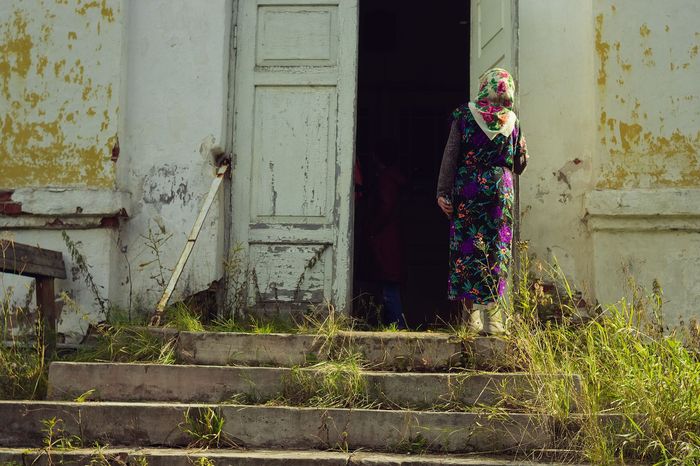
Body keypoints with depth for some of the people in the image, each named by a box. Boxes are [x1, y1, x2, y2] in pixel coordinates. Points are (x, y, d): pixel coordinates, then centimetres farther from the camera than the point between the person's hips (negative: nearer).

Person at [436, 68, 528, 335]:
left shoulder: (464, 115, 0)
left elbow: (450, 155, -4)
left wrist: (443, 192, -2)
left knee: (467, 250, 4)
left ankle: (472, 316, 4)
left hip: (467, 190, -1)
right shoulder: (512, 121, 5)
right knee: (496, 252, 4)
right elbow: (519, 165, 11)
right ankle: (491, 318, 2)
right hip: (500, 190, 1)